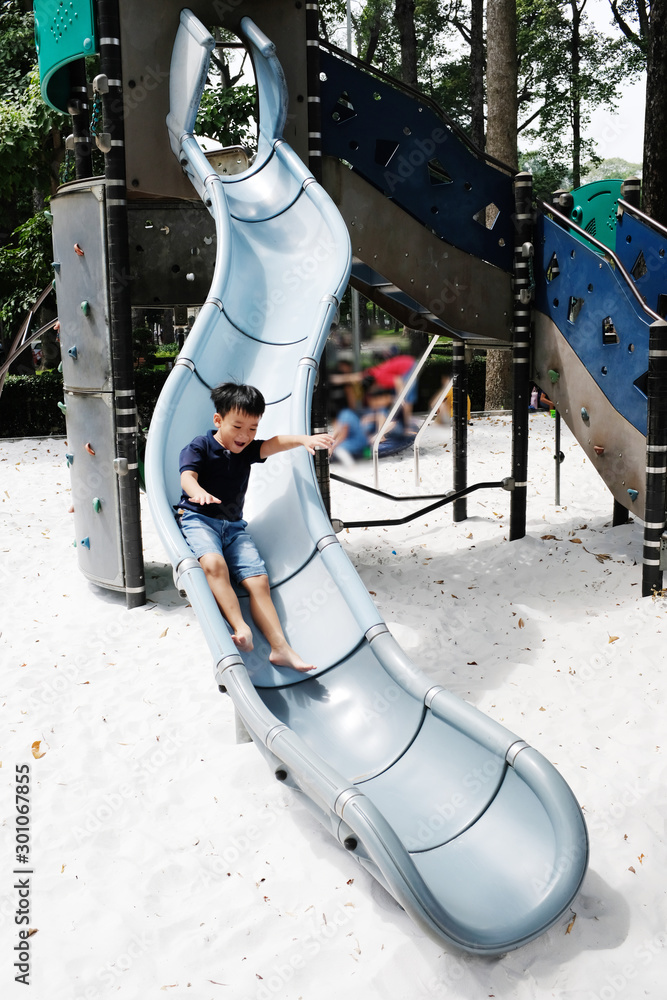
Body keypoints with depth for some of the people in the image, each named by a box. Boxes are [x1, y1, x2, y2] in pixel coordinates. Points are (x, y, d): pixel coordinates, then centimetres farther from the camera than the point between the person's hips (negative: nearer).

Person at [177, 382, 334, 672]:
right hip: (198, 519, -5)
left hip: (234, 526, 5)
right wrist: (199, 492, -44)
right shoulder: (199, 447, -2)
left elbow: (274, 443, -4)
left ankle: (280, 648, -17)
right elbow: (187, 476, -19)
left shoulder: (246, 450, 12)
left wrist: (304, 439, -26)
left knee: (258, 580, -11)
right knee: (214, 563, -36)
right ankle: (240, 627, -41)